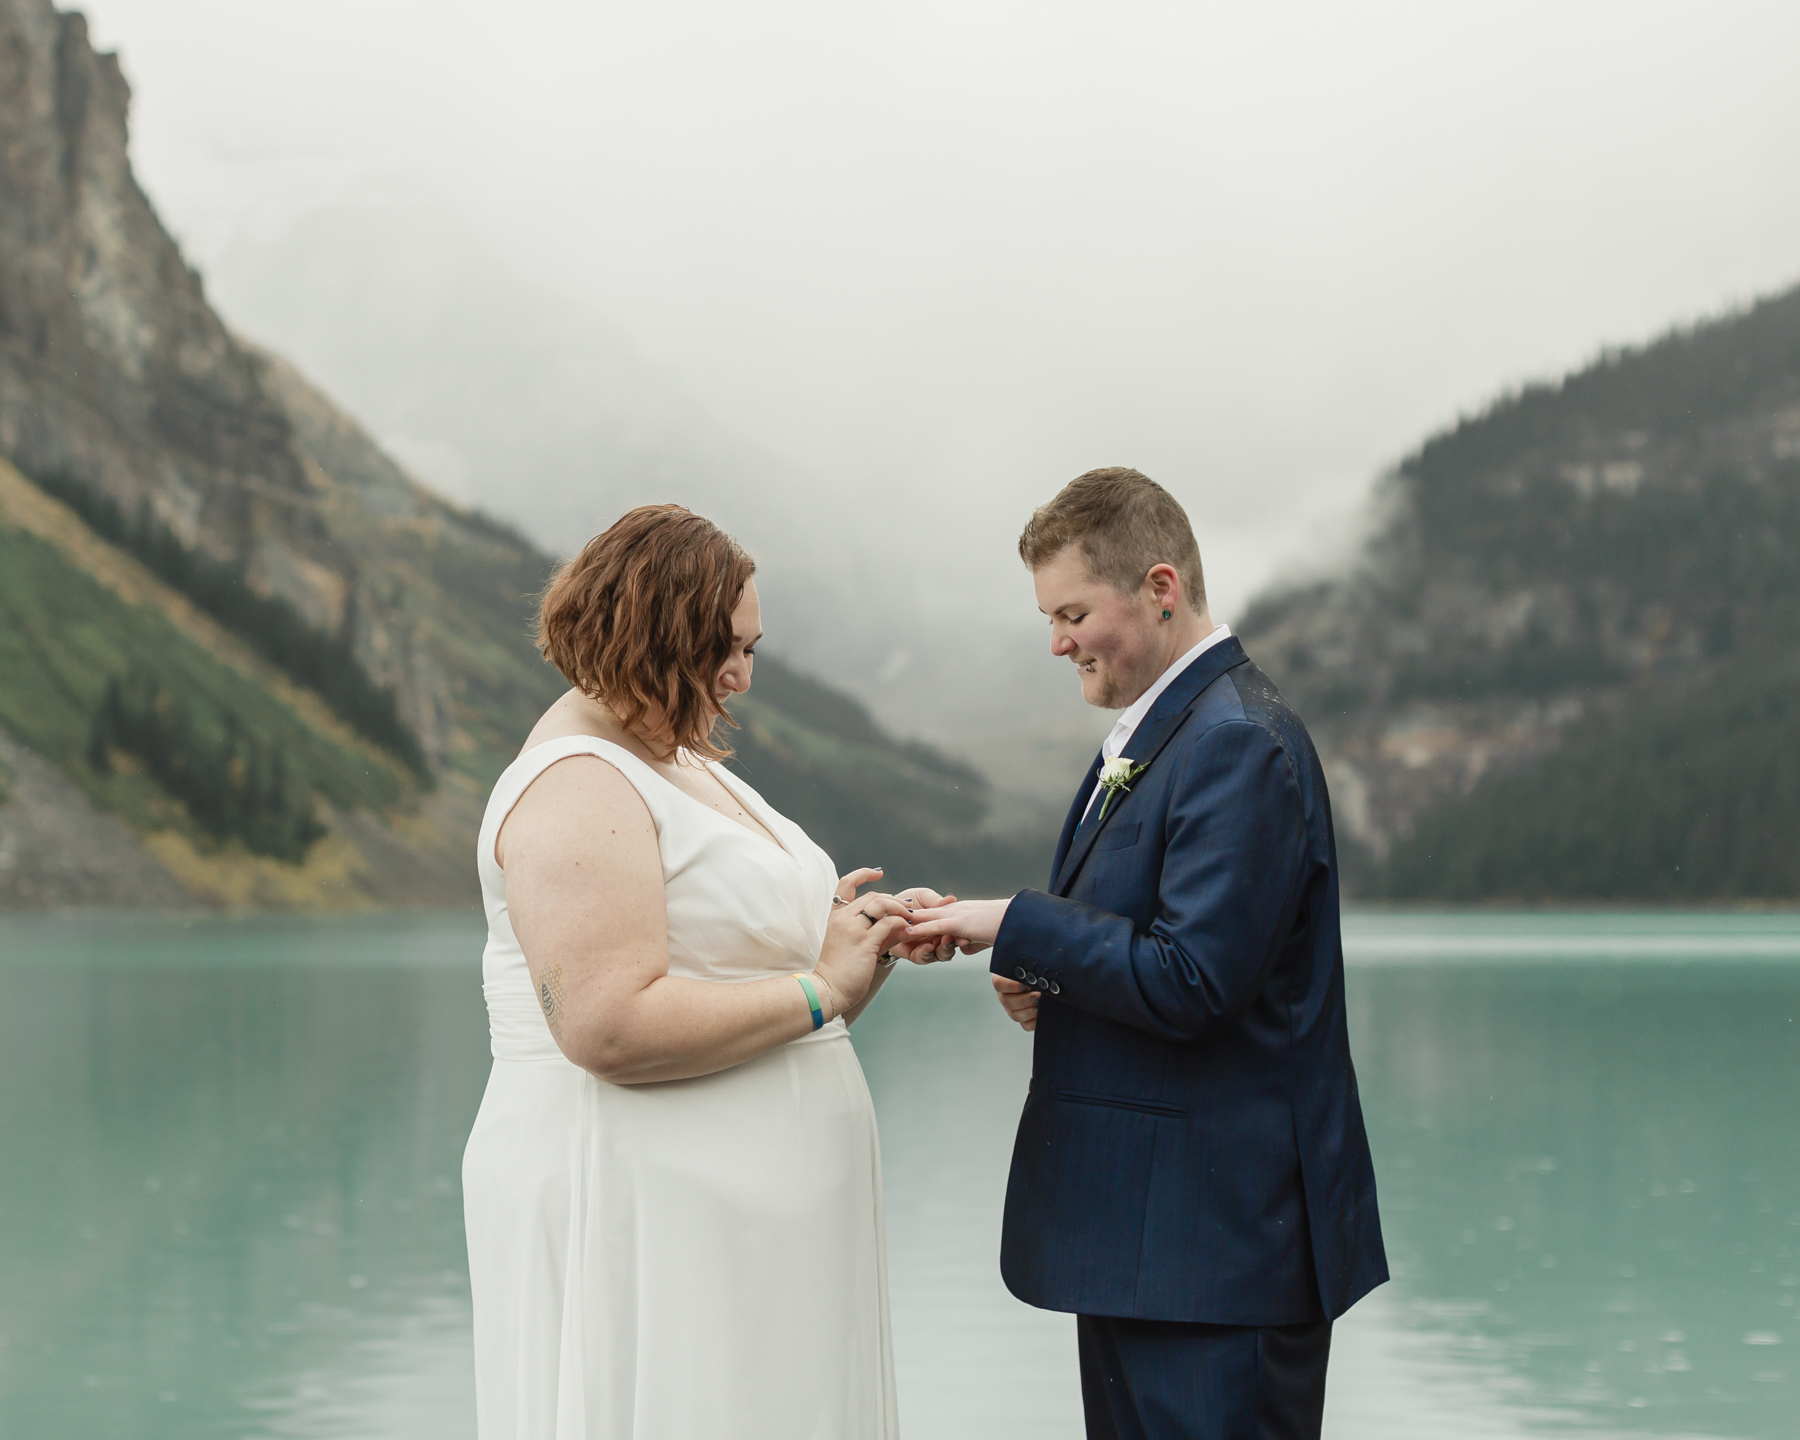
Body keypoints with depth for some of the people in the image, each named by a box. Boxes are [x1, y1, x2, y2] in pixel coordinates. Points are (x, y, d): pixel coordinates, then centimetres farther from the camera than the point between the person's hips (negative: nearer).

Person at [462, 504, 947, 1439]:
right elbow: (612, 1027, -25)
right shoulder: (577, 785, -15)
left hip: (737, 1214, 10)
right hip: (633, 1215, -10)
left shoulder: (679, 760, 16)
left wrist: (861, 937, 5)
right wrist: (820, 989, -18)